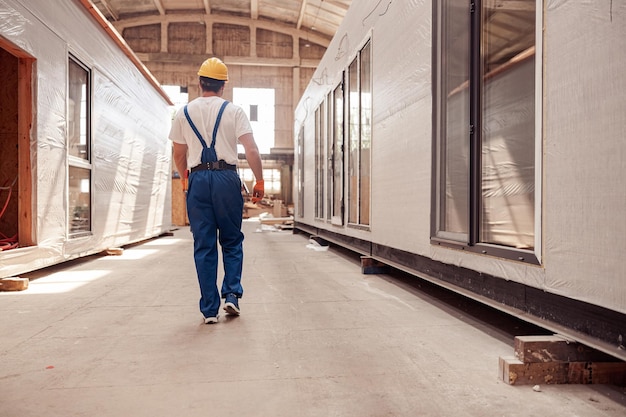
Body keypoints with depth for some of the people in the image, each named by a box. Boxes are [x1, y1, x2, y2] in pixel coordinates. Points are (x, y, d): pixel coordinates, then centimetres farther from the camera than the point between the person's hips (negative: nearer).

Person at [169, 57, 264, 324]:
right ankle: (232, 294, 5)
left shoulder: (184, 113, 10)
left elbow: (179, 155, 14)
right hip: (226, 177, -1)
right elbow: (251, 150, -6)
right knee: (232, 241, 14)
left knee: (204, 246, 5)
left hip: (198, 179, 2)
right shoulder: (233, 111, 3)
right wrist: (259, 181, 2)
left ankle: (210, 309, 8)